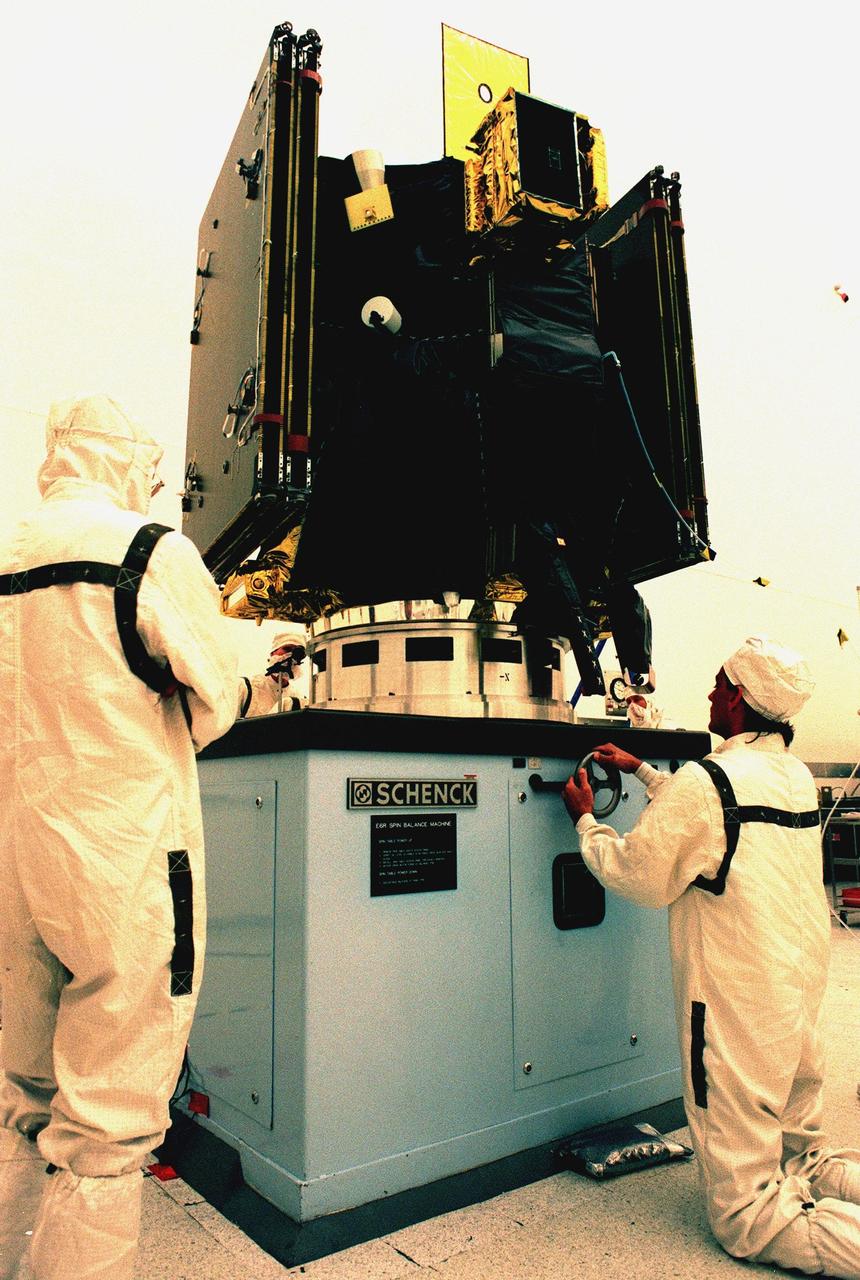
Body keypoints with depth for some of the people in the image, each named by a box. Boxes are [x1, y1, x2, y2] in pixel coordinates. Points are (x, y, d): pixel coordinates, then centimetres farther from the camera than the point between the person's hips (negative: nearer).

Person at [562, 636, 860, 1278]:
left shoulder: (703, 781, -21)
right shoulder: (798, 775, 5)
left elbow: (638, 876, -9)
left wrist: (586, 820, 6)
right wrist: (643, 772, 26)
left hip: (737, 1006, -8)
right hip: (805, 992, 8)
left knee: (750, 1221, 3)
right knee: (802, 1161, 26)